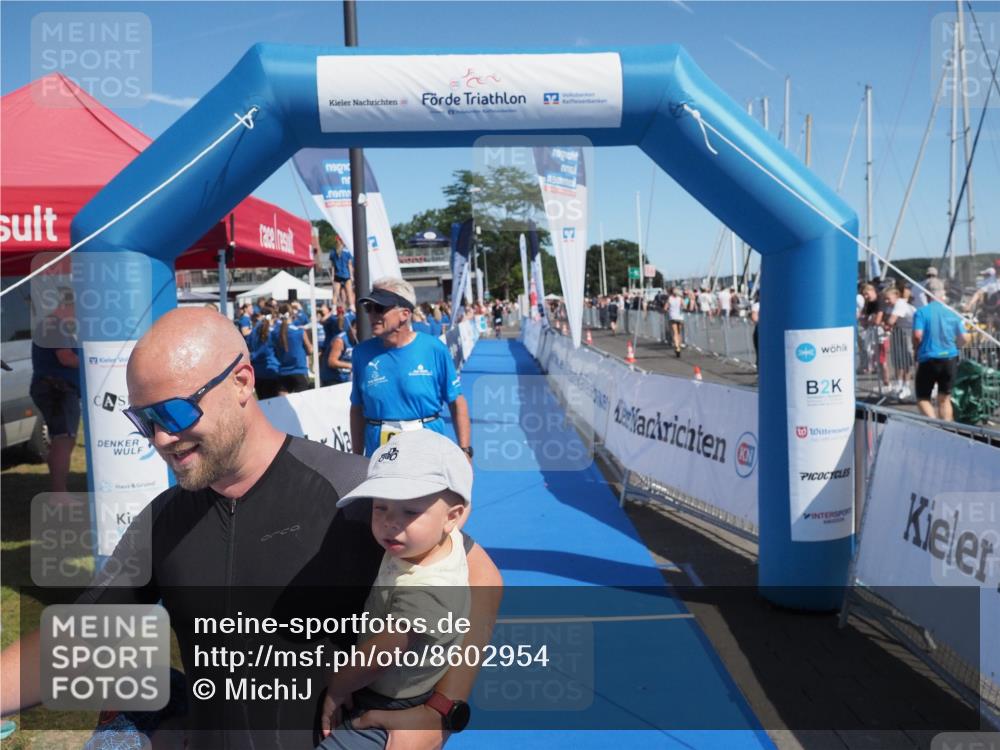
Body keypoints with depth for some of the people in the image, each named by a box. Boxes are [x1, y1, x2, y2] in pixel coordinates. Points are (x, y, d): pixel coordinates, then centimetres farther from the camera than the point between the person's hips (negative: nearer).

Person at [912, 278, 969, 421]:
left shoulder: (921, 312, -7)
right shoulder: (952, 313, 4)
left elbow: (917, 336, -17)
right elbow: (964, 339, 5)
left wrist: (916, 348, 3)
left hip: (928, 360, -3)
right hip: (950, 359, 3)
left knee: (923, 398, 8)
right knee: (945, 399, 14)